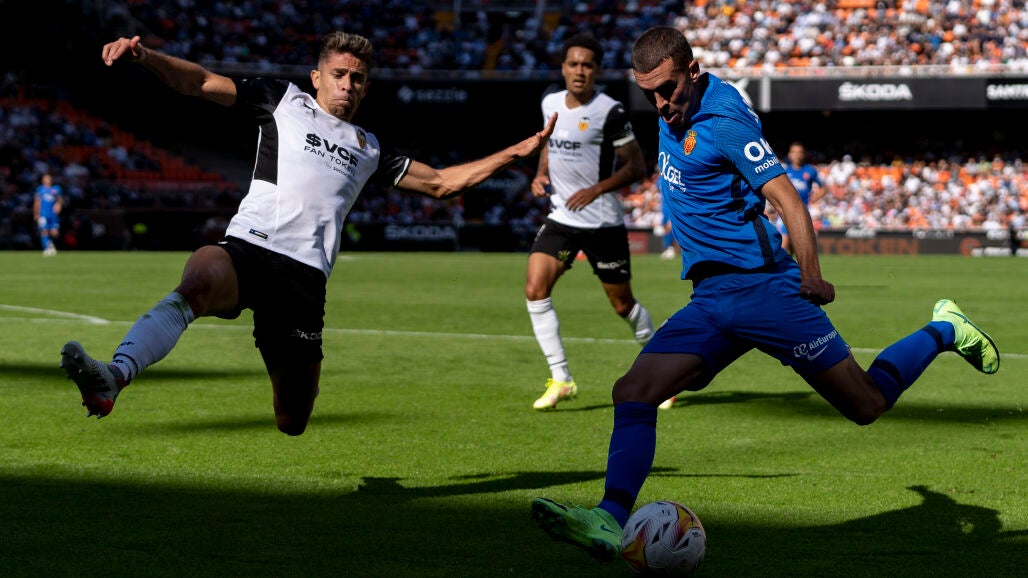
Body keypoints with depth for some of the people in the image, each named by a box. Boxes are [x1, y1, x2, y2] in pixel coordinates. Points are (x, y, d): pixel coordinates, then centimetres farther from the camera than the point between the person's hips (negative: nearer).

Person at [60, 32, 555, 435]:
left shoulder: (368, 149, 31)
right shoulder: (284, 101, 21)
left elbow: (441, 182, 35)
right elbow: (200, 82, 14)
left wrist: (518, 152, 30)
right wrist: (142, 55, -3)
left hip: (305, 275, 4)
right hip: (248, 247, -4)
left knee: (292, 422, -4)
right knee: (200, 280, -40)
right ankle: (113, 377, -56)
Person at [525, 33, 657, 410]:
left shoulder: (609, 112, -13)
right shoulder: (550, 103, 4)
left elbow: (637, 167, -10)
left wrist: (596, 189, -21)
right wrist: (541, 175, 4)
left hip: (603, 221, -5)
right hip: (561, 217, 5)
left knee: (622, 303, 4)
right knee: (535, 290, -13)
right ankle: (561, 380, -5)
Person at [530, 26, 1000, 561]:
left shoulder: (723, 118, -15)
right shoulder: (672, 114, 10)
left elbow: (785, 196, -21)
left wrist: (810, 273, -27)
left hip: (762, 287, -7)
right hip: (708, 300, 7)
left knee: (866, 405, -1)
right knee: (632, 392, -12)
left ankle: (943, 330, 23)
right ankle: (611, 520, -20)